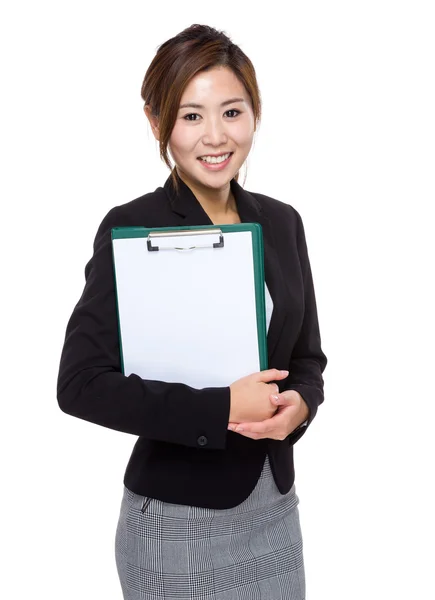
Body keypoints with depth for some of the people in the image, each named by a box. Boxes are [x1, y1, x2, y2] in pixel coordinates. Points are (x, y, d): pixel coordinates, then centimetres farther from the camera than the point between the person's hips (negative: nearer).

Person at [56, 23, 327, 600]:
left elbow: (308, 355, 10)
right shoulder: (130, 228, -14)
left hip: (277, 507, 5)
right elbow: (81, 383, -17)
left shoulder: (282, 222, 2)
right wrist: (221, 408, -22)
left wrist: (300, 402, -12)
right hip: (178, 521, -5)